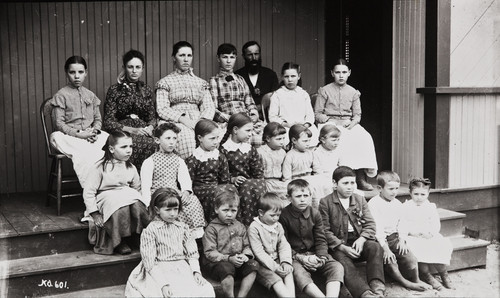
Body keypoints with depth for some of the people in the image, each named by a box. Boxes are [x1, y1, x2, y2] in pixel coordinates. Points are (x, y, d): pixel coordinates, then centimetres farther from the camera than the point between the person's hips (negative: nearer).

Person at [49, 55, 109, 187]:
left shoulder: (90, 95, 17)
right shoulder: (61, 95, 2)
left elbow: (97, 118, 18)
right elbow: (59, 123, -4)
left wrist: (95, 131, -5)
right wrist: (78, 134, -16)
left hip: (90, 135, 4)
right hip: (69, 136, -4)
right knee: (84, 154, -36)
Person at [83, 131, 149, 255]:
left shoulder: (131, 168, 9)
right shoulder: (100, 168, -7)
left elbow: (137, 188, 17)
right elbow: (88, 192, -8)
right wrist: (95, 214, -12)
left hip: (128, 197, 4)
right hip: (106, 197, -4)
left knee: (137, 207, -30)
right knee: (120, 210, -36)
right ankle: (118, 242, -12)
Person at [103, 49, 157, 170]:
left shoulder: (147, 90, 19)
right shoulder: (115, 90, 7)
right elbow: (108, 122, 1)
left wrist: (150, 127, -3)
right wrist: (132, 130, -11)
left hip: (144, 132, 3)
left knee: (157, 145, -32)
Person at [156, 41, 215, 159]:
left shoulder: (200, 82, 23)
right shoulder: (165, 82, 13)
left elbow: (209, 106, 13)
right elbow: (162, 109, 0)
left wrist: (203, 120, -10)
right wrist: (182, 119, -16)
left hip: (198, 122, 3)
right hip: (175, 123, -2)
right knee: (187, 136, -37)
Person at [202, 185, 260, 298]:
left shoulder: (240, 227, 14)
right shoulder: (211, 228, -3)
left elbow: (247, 246, 17)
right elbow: (209, 253, -9)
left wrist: (245, 255, -8)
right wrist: (228, 258, -20)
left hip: (238, 262, 5)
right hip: (217, 263, -5)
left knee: (253, 264, -20)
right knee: (226, 268, -36)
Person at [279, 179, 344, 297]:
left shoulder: (315, 214, 4)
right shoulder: (284, 216, -8)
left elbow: (321, 240, 6)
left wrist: (321, 257, -13)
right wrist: (301, 258, -17)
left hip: (314, 253, 4)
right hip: (294, 255, -4)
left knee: (337, 267, -20)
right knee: (299, 273, -37)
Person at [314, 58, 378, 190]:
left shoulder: (353, 92, 16)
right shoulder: (325, 91, 6)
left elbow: (357, 115, 13)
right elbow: (317, 114, 2)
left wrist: (351, 123, -9)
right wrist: (333, 121, -13)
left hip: (349, 124, 3)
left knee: (365, 138, -27)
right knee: (344, 140, -35)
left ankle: (361, 178, -28)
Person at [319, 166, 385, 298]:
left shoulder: (360, 199, 14)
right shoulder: (325, 202, 0)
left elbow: (370, 224, 9)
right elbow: (325, 231, -5)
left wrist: (362, 239, -12)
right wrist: (342, 247, -16)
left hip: (358, 241, 4)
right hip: (338, 244, -3)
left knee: (375, 247, -27)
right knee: (344, 262, -33)